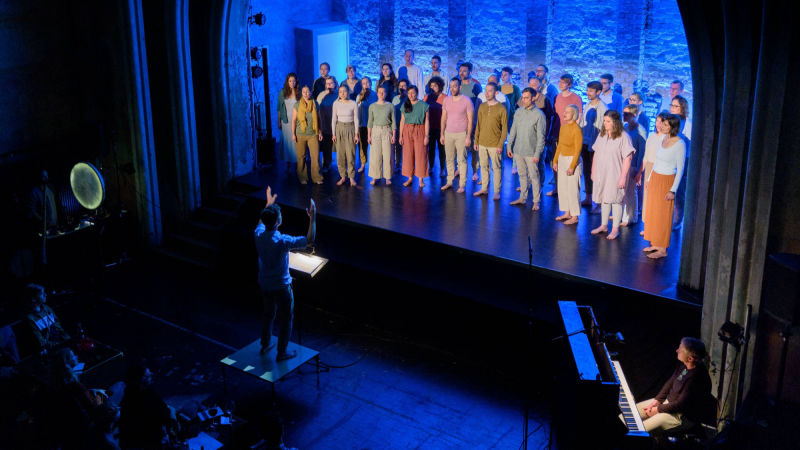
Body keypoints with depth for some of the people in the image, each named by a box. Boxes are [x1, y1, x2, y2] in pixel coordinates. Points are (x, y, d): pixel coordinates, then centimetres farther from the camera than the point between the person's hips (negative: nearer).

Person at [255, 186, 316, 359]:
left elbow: (261, 222, 14)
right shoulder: (282, 241, -31)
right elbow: (309, 240, -28)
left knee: (268, 314, 26)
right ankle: (282, 353, 23)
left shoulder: (259, 234, -12)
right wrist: (312, 217, -26)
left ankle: (265, 345, 41)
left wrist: (268, 205, 22)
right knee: (285, 319, 12)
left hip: (264, 284, 7)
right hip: (281, 286, -6)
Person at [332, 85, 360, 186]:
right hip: (339, 128, 2)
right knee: (340, 154, 2)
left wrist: (356, 134, -4)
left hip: (350, 129, -2)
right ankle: (342, 177, 11)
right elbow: (334, 119, 5)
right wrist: (334, 134, 1)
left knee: (351, 154, -4)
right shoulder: (336, 104, 2)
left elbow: (356, 119, -1)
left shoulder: (353, 104, -4)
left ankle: (352, 177, 6)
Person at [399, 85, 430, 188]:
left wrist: (426, 136, -8)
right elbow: (402, 121, 10)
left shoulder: (423, 105, -2)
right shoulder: (405, 105, 8)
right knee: (408, 154, 4)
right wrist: (400, 135, 4)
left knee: (420, 155, -2)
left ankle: (421, 179, 5)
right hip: (407, 131, 3)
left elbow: (427, 121, -3)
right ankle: (410, 178, 13)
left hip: (419, 131, -3)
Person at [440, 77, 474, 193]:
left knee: (462, 160, -1)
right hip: (448, 133, 4)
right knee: (449, 159, 8)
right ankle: (449, 182, 17)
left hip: (461, 134, -4)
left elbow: (470, 120, -7)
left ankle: (462, 185, 4)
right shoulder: (446, 100, 7)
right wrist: (442, 135, 9)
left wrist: (468, 137, -11)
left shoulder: (466, 100, -6)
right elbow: (444, 118, 12)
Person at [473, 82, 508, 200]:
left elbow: (505, 129, -7)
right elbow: (478, 125, 13)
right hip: (482, 143, 5)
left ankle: (497, 191, 9)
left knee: (496, 168, 2)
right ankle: (485, 188, 24)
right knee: (484, 166, 12)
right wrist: (476, 141, 9)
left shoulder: (501, 109, -7)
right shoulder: (482, 107, 7)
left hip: (495, 145, -5)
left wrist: (500, 145, -12)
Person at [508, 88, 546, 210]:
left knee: (534, 177, 0)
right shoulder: (519, 112, 6)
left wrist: (537, 154, -14)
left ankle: (536, 201, 8)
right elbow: (513, 130, 14)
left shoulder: (539, 115, -9)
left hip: (530, 152, -5)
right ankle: (523, 198, 26)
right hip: (518, 150, 5)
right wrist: (509, 146, 10)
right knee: (522, 175, 15)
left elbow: (541, 136, -10)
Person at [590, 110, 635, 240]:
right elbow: (596, 154, 13)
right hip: (601, 174, 6)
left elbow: (627, 158, -16)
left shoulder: (623, 137, -14)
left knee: (616, 200, 1)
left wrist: (623, 177, -19)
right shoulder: (601, 135, 7)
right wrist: (593, 172, 13)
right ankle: (603, 226, 28)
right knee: (604, 199, 15)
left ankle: (615, 229, 11)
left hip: (615, 175, -6)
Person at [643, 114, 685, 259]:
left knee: (663, 214, -2)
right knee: (652, 212, 11)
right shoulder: (663, 138, 4)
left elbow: (680, 169, -15)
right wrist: (649, 178, 18)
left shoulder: (679, 144, -17)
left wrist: (673, 190, -16)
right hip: (655, 178, 7)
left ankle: (662, 249, 6)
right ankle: (655, 243, 22)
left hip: (666, 181, -7)